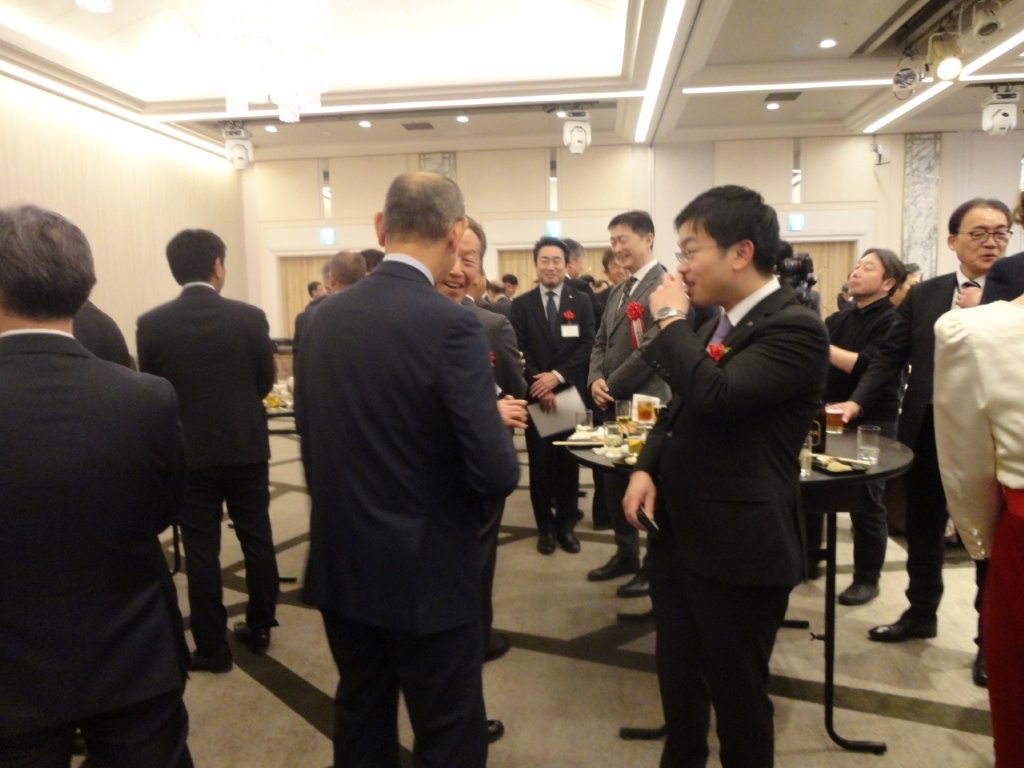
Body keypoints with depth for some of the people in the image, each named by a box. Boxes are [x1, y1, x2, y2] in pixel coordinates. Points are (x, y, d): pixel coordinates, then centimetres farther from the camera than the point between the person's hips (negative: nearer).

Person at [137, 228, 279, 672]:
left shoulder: (151, 324, -8)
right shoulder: (250, 317, -9)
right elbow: (265, 382, 1)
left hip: (189, 452, 0)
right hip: (246, 447, 1)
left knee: (201, 550, 8)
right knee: (256, 539, 14)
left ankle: (212, 647, 17)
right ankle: (259, 629, 27)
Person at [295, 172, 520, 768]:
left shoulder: (324, 318, -1)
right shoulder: (451, 324, -20)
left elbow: (311, 434, 7)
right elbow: (497, 473, -22)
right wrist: (503, 459, 0)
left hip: (340, 565, 7)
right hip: (427, 575, -6)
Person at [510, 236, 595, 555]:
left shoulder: (581, 302, 5)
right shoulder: (521, 304, 4)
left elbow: (587, 346, -4)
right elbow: (519, 352, -2)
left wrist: (557, 376, -16)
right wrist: (539, 386, -14)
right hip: (535, 395, 0)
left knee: (568, 462, 8)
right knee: (540, 464, 7)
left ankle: (566, 523, 23)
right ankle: (545, 526, 20)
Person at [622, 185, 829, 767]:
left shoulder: (793, 328, -18)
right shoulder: (722, 321, 9)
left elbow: (715, 394, -33)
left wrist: (670, 318, -18)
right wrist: (648, 467, 1)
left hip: (738, 544, -8)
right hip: (679, 533, 8)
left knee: (737, 694, 12)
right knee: (678, 678, 24)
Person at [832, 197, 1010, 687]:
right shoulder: (923, 295, 5)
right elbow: (891, 356, 3)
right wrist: (858, 401, -8)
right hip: (926, 429, 3)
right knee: (923, 527, 17)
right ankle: (921, 612, 37)